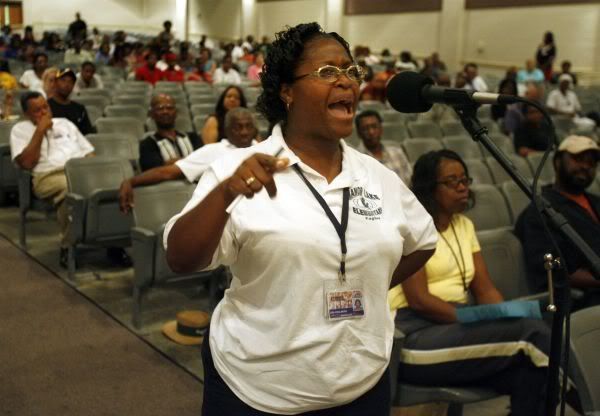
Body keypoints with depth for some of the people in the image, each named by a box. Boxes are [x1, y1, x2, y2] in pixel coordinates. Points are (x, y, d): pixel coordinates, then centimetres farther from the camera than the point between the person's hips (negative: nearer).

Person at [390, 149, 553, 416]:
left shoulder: (464, 225, 16)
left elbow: (485, 289, 11)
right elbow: (418, 300, -14)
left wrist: (507, 319, -9)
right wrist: (480, 322, -19)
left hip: (456, 325, 7)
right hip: (416, 332, -7)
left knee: (528, 370, -23)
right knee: (532, 333, -22)